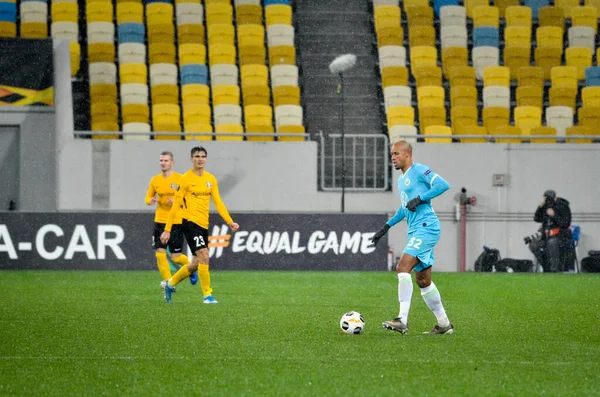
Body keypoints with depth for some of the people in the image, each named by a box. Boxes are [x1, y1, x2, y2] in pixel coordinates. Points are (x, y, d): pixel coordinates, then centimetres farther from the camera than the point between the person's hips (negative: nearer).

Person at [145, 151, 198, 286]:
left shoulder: (180, 179, -6)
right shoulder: (155, 180, 6)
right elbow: (148, 197, 17)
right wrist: (150, 201, -7)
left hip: (177, 222, -4)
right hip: (160, 222, 4)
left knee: (175, 257, -3)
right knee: (160, 254, -7)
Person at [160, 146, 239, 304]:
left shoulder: (211, 179, 10)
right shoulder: (186, 179, -6)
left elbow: (218, 203, 11)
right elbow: (175, 206, -4)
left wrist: (230, 222, -1)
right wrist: (167, 230, -5)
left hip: (204, 224, 7)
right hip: (190, 222, -7)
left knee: (197, 263, 11)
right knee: (204, 255, -19)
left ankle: (170, 284, 30)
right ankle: (207, 294, -12)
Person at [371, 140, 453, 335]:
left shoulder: (419, 171, -7)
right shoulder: (401, 179, 21)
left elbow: (443, 185, -19)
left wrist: (420, 199, -21)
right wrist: (387, 226, 29)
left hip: (426, 228, -10)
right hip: (415, 231, 10)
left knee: (403, 267, -22)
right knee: (423, 280, 12)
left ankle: (402, 320, -28)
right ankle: (444, 324, 20)